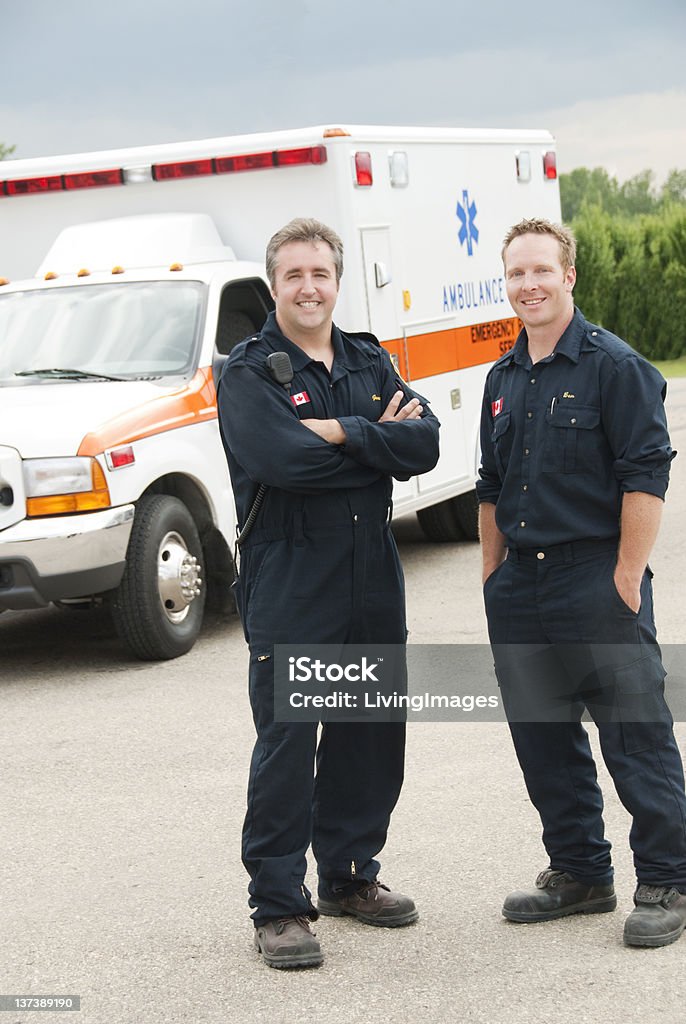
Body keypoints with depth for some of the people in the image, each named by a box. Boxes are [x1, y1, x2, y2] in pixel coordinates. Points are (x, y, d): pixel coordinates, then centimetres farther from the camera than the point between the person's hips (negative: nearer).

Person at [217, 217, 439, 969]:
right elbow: (280, 458, -23)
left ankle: (350, 875, 28)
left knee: (372, 734, 13)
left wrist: (340, 433, -16)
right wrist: (377, 441, -12)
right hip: (289, 588, -6)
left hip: (373, 577, 6)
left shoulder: (370, 363, 12)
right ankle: (278, 906, 2)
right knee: (287, 744, -5)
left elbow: (423, 442, -4)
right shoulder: (248, 372, -4)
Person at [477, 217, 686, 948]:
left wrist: (627, 579, -15)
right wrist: (493, 579, 16)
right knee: (543, 740, 13)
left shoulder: (614, 365, -8)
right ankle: (579, 873, 26)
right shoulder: (503, 379, 13)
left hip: (598, 580, -7)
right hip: (521, 588, 7)